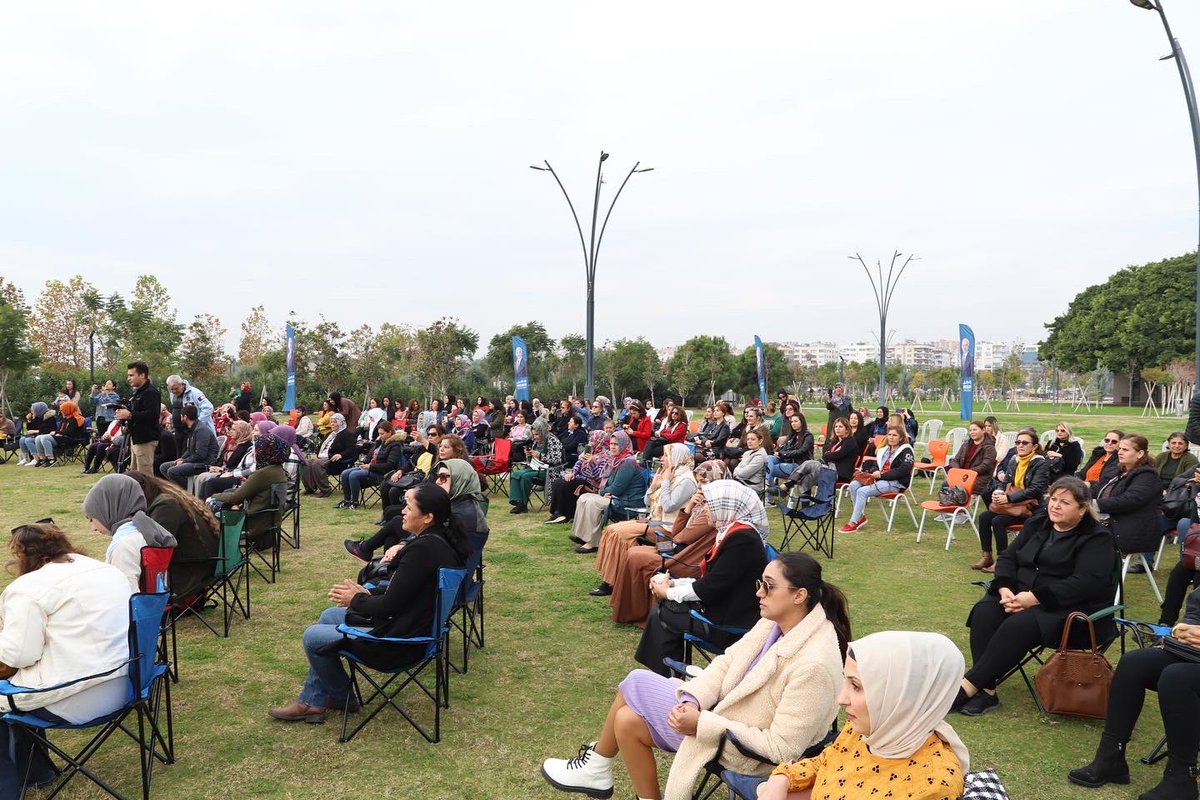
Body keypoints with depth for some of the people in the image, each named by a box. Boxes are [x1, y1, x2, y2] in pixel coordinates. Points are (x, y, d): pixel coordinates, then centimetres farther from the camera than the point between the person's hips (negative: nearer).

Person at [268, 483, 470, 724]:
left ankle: (342, 698, 25)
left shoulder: (423, 549, -29)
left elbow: (390, 605, -22)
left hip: (400, 641, -10)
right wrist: (368, 594, 6)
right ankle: (311, 700, 25)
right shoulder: (441, 541, 1)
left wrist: (356, 600, -5)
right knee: (328, 616, 21)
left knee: (313, 637, 3)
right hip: (416, 625, 10)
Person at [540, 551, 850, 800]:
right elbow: (727, 662, 1)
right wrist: (693, 700, -17)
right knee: (627, 718, -1)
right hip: (725, 707, 7)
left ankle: (597, 768, 17)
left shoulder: (813, 665, -31)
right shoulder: (776, 621, -6)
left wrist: (703, 722, -27)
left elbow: (781, 748, -28)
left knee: (636, 684, -5)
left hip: (741, 748, -7)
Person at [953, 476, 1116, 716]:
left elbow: (1085, 583, -20)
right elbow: (1008, 556, 11)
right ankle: (986, 691, -32)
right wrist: (1005, 589, -11)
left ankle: (968, 686, -32)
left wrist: (1034, 598, -25)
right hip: (1021, 595, 6)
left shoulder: (1096, 539, -6)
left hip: (1070, 608, -6)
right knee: (985, 612, -25)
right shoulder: (1037, 523, 14)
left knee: (1018, 626, -34)